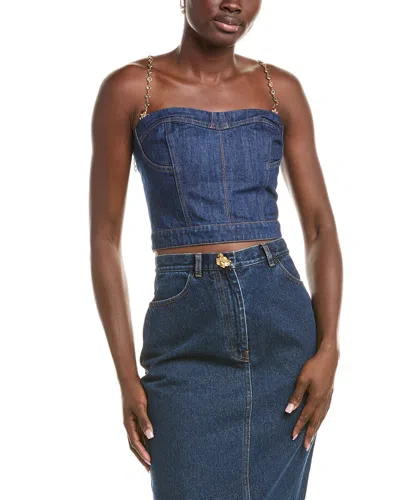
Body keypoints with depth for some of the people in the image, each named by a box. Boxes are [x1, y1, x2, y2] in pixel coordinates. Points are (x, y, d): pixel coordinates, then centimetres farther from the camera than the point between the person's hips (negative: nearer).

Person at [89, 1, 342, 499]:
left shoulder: (281, 88, 6)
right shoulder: (129, 88, -1)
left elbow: (321, 229, 5)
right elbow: (104, 239, -1)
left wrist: (328, 349, -7)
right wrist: (127, 377, -6)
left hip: (284, 325, 3)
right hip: (186, 339, -2)